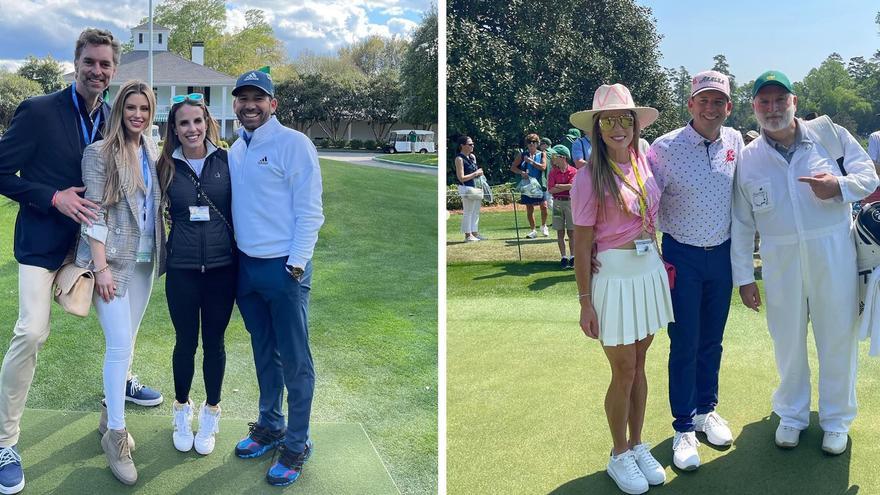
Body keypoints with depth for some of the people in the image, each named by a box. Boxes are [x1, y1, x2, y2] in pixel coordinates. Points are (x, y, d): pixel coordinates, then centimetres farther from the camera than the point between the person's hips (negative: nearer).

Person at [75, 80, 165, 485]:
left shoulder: (152, 154, 9)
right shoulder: (99, 153, -7)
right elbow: (94, 213, -11)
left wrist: (162, 253, 11)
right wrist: (102, 266, -16)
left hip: (145, 261, 6)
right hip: (112, 261, -5)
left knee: (125, 342, 13)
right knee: (120, 345, -7)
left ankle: (112, 411, 27)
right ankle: (115, 434, 4)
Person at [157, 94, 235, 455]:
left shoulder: (225, 161, -2)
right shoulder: (167, 167, 0)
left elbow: (239, 209, 3)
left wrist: (240, 255, 1)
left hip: (221, 267, 0)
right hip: (182, 269, 0)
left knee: (214, 342, 11)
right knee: (185, 341, 11)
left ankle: (210, 413, 29)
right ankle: (181, 410, 32)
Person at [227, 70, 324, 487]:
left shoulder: (293, 143, -10)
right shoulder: (235, 150, 12)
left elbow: (310, 210, -13)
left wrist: (296, 265, -17)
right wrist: (233, 256, 11)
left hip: (283, 267, -7)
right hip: (246, 265, 7)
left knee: (294, 358, 2)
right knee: (263, 351, 18)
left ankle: (297, 443, 14)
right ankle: (269, 425, 34)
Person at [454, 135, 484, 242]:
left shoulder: (472, 157, 11)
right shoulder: (459, 159, -12)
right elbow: (461, 178, -17)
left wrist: (479, 173, 3)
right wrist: (475, 173, -13)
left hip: (476, 187, 8)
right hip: (467, 188, -8)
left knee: (476, 211, 13)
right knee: (468, 212, -2)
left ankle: (474, 233, 22)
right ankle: (468, 235, 5)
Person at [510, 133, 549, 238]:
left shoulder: (542, 154, 6)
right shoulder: (522, 154, 7)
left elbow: (543, 167, -9)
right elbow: (513, 167, 5)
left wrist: (531, 161, -13)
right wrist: (521, 172, -12)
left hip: (540, 183, -1)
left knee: (544, 206, -10)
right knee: (529, 208, 3)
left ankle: (543, 226, 15)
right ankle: (533, 230, 15)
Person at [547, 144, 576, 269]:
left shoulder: (573, 171, -2)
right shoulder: (553, 172, 5)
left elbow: (572, 187, -14)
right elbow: (551, 190, -5)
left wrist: (558, 186, -8)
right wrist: (567, 187, -10)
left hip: (570, 202, -3)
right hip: (557, 203, 3)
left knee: (571, 232, 2)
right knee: (560, 232, 4)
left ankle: (572, 257, 9)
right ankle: (563, 257, 10)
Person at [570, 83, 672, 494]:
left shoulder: (645, 162, 2)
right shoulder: (589, 178, -13)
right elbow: (581, 244, -11)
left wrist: (659, 262, 16)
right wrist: (585, 302, -11)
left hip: (650, 271, 5)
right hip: (614, 276, -5)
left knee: (639, 365, 16)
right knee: (624, 372, 5)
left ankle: (638, 445, 32)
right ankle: (619, 456, 24)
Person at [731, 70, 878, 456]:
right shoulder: (748, 159, 4)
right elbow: (741, 223, 5)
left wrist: (839, 185, -17)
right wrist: (743, 276, 3)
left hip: (834, 253, -1)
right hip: (780, 261, 1)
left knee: (838, 337, 7)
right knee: (787, 340, 10)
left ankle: (836, 419, 26)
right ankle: (792, 414, 31)